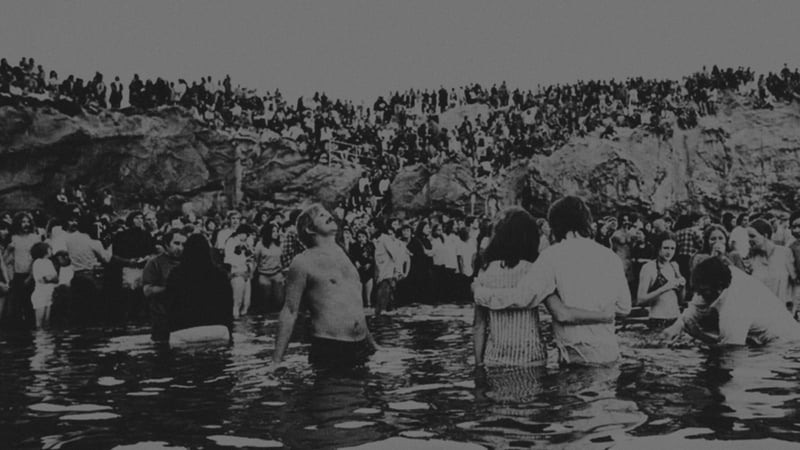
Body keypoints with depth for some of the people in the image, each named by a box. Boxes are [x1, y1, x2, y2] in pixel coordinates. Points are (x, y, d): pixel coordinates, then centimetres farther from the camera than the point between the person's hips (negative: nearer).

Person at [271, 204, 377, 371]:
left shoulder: (342, 253, 15)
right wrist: (276, 361, -9)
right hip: (328, 350, -6)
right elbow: (289, 312, -5)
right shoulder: (303, 262, -4)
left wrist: (371, 341, 26)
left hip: (361, 348, 6)